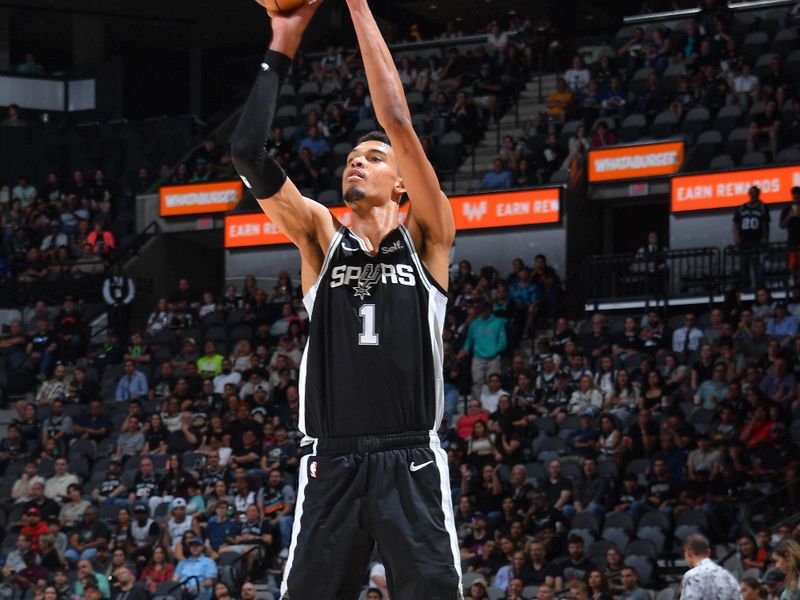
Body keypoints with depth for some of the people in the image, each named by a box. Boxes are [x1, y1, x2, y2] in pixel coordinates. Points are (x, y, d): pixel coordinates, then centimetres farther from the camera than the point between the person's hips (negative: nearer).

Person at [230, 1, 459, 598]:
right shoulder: (321, 238, 12)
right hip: (331, 465, 2)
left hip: (411, 463, -2)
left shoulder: (426, 238, 7)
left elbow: (398, 121, -2)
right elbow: (248, 151, 2)